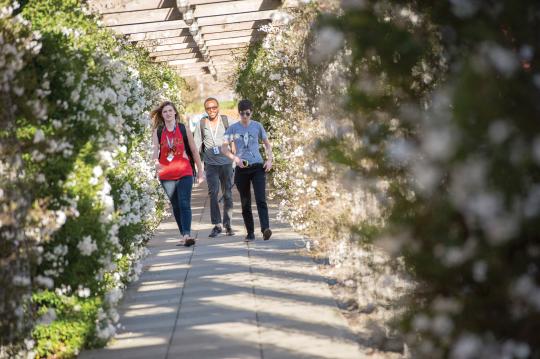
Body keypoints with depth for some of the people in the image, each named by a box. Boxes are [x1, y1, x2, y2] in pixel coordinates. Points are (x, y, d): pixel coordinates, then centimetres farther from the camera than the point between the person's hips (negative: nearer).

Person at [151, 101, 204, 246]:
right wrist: (155, 162, -31)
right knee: (175, 206, 10)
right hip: (166, 174, 2)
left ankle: (187, 235, -23)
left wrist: (200, 170, 7)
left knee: (184, 203, -14)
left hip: (184, 172, -2)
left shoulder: (183, 129, 2)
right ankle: (184, 234, 18)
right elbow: (155, 150, -8)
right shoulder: (157, 132, 4)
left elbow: (194, 150, 7)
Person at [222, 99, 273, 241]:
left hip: (258, 167, -1)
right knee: (245, 203, 6)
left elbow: (267, 144, 14)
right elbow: (224, 148, 1)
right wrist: (235, 158, -15)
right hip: (241, 169, 1)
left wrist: (269, 159, -1)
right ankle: (250, 233, 13)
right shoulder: (233, 128, 3)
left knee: (261, 199, -15)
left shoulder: (257, 126, 6)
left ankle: (265, 229, -25)